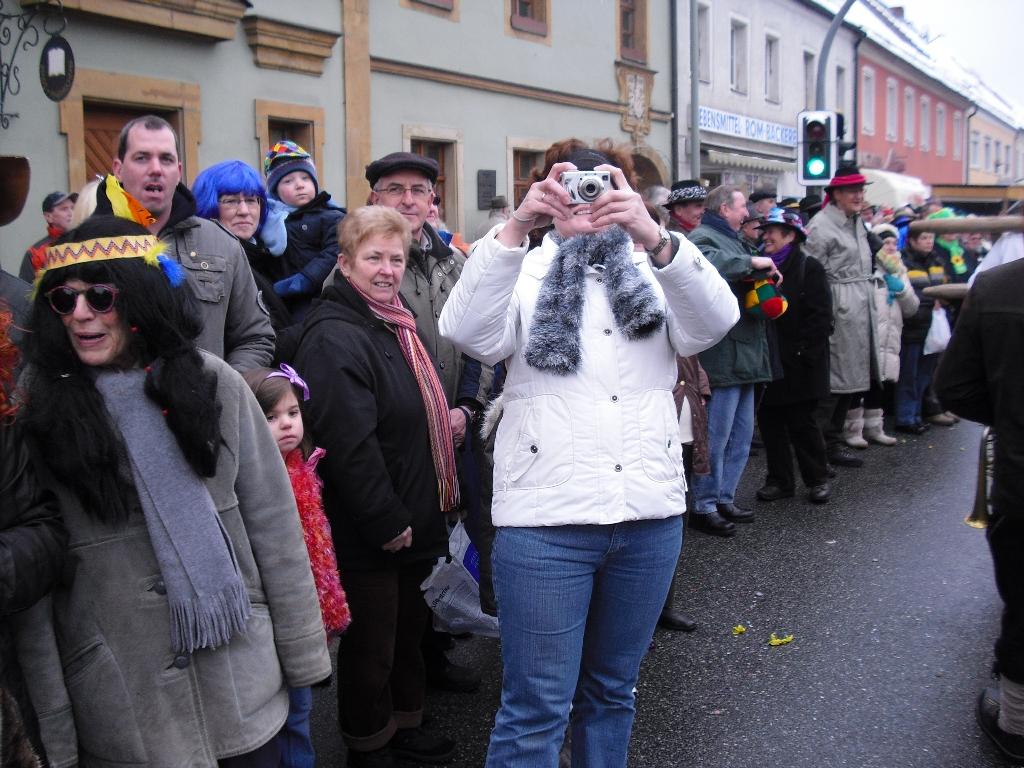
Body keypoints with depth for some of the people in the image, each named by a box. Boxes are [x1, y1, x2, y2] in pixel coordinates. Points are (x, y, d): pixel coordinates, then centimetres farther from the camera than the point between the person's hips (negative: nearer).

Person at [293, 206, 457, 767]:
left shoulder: (394, 326, 12)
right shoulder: (334, 337, -20)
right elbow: (349, 442, -27)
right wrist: (387, 521, -24)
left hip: (413, 521, 9)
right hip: (369, 532, -9)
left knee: (409, 631, 22)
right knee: (371, 646, 6)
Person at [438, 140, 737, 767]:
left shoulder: (656, 278, 10)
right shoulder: (526, 276, 5)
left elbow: (716, 320, -11)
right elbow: (468, 331, -16)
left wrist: (653, 236, -27)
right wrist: (514, 229, -28)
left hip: (650, 516, 3)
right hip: (546, 518, -3)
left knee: (611, 691, 19)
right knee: (536, 710, 2)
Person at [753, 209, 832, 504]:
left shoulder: (809, 268, -5)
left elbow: (821, 316, -10)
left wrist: (799, 352, -15)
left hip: (797, 365, -5)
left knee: (801, 422, 2)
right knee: (770, 421, 7)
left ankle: (817, 479, 18)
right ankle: (780, 480, 18)